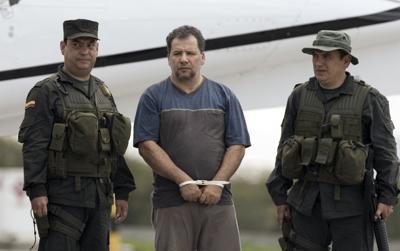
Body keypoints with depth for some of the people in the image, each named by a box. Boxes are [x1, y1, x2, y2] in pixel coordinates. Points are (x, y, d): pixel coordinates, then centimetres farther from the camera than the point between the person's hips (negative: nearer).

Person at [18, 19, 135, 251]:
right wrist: (36, 190, -20)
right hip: (62, 195, -6)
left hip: (100, 197, 6)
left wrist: (122, 191, 14)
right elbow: (34, 145, -11)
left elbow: (115, 146, 20)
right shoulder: (47, 92, -3)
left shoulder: (103, 92, 17)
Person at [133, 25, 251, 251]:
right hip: (172, 200, -1)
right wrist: (184, 181, -11)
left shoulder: (224, 96, 12)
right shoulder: (154, 97, 6)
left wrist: (217, 183, -7)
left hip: (218, 199, 2)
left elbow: (237, 146, 7)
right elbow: (147, 146, -3)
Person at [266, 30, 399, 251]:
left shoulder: (369, 99, -2)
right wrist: (280, 196, 8)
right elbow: (284, 148, 11)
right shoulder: (299, 96, 7)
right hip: (307, 201, 3)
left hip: (350, 205, -3)